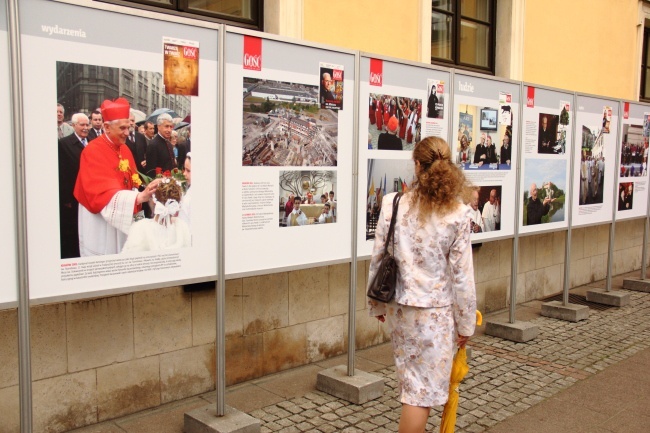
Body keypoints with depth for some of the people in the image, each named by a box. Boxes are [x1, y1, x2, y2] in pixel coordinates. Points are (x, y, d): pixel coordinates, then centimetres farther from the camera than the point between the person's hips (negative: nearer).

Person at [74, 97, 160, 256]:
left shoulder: (125, 150, 5)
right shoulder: (93, 151, -19)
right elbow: (101, 191, -29)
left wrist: (143, 195, -10)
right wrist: (139, 197, -40)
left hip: (122, 219, 7)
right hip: (100, 220, -7)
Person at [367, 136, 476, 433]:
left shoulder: (392, 204, -7)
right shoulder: (457, 213, -11)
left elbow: (378, 259, -2)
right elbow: (462, 274, -9)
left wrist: (377, 304, 12)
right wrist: (465, 323, 2)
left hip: (399, 308, 3)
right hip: (436, 311, -3)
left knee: (412, 383, 23)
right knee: (425, 390, 7)